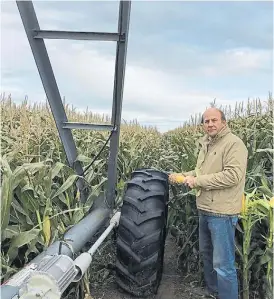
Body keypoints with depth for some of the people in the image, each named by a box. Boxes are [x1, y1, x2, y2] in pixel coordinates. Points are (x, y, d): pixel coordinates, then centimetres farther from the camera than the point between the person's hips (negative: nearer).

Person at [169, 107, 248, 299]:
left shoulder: (234, 144, -16)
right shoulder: (206, 145, 13)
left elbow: (233, 175, -26)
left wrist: (197, 181, -21)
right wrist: (181, 176, 6)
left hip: (222, 213, -10)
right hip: (205, 210, 10)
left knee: (223, 263, -2)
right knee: (206, 254, 23)